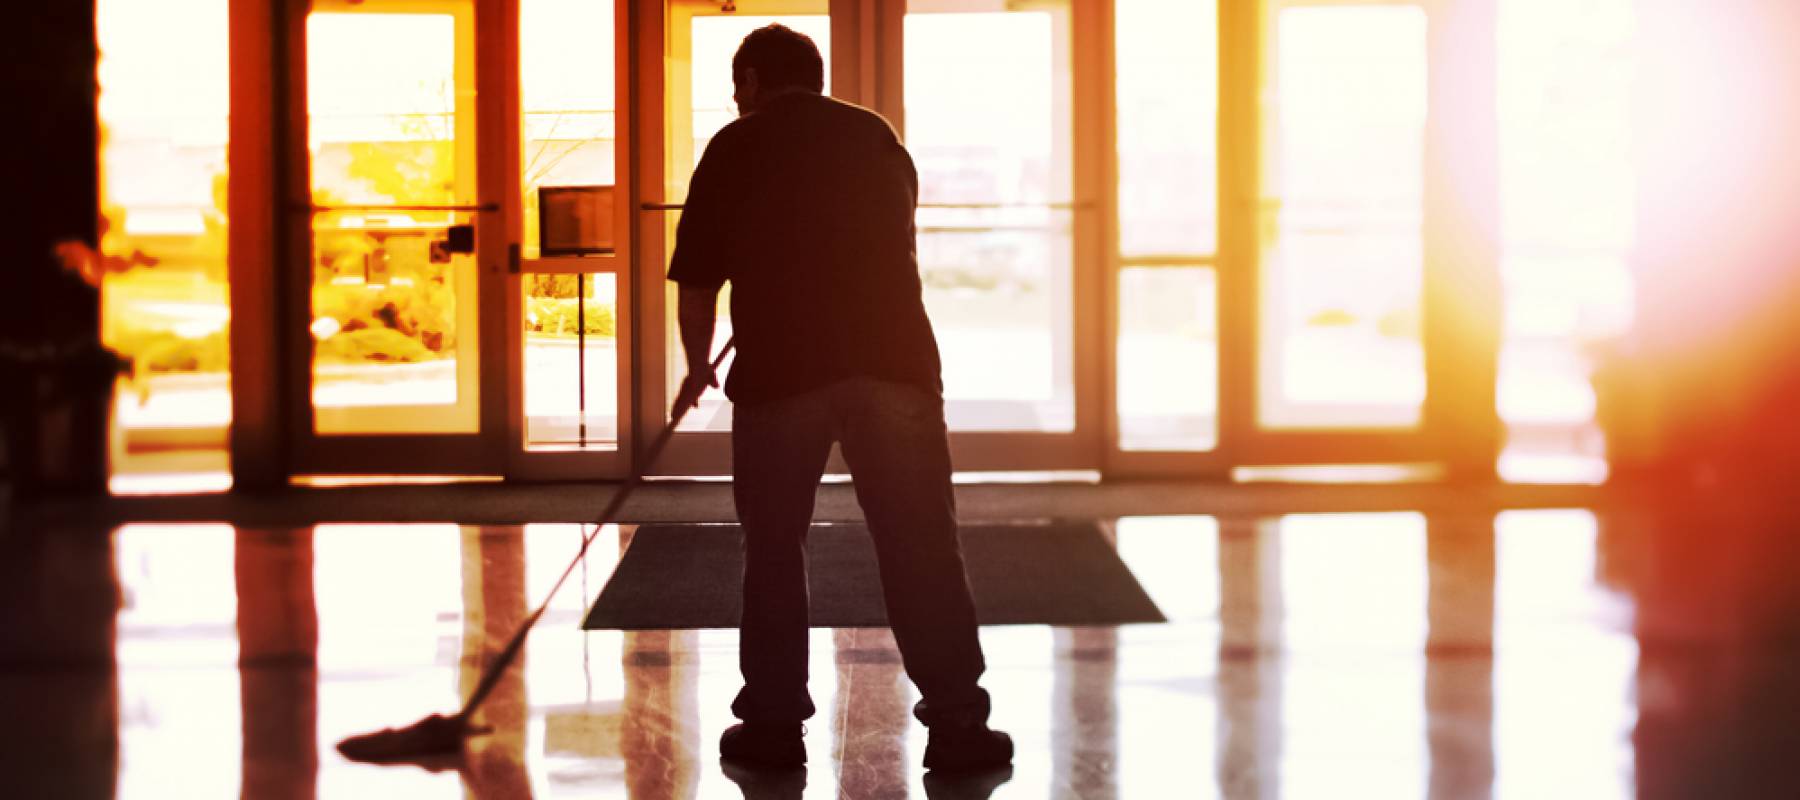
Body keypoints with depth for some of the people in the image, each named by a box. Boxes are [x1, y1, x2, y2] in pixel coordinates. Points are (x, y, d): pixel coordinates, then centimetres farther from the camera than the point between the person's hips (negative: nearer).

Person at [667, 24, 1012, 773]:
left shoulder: (735, 147, 7)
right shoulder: (879, 136, 18)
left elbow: (697, 280, 8)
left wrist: (697, 366, 25)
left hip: (781, 368, -2)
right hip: (894, 358, 2)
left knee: (773, 548, 11)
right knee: (922, 543, 2)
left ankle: (774, 722, 14)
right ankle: (955, 721, 0)